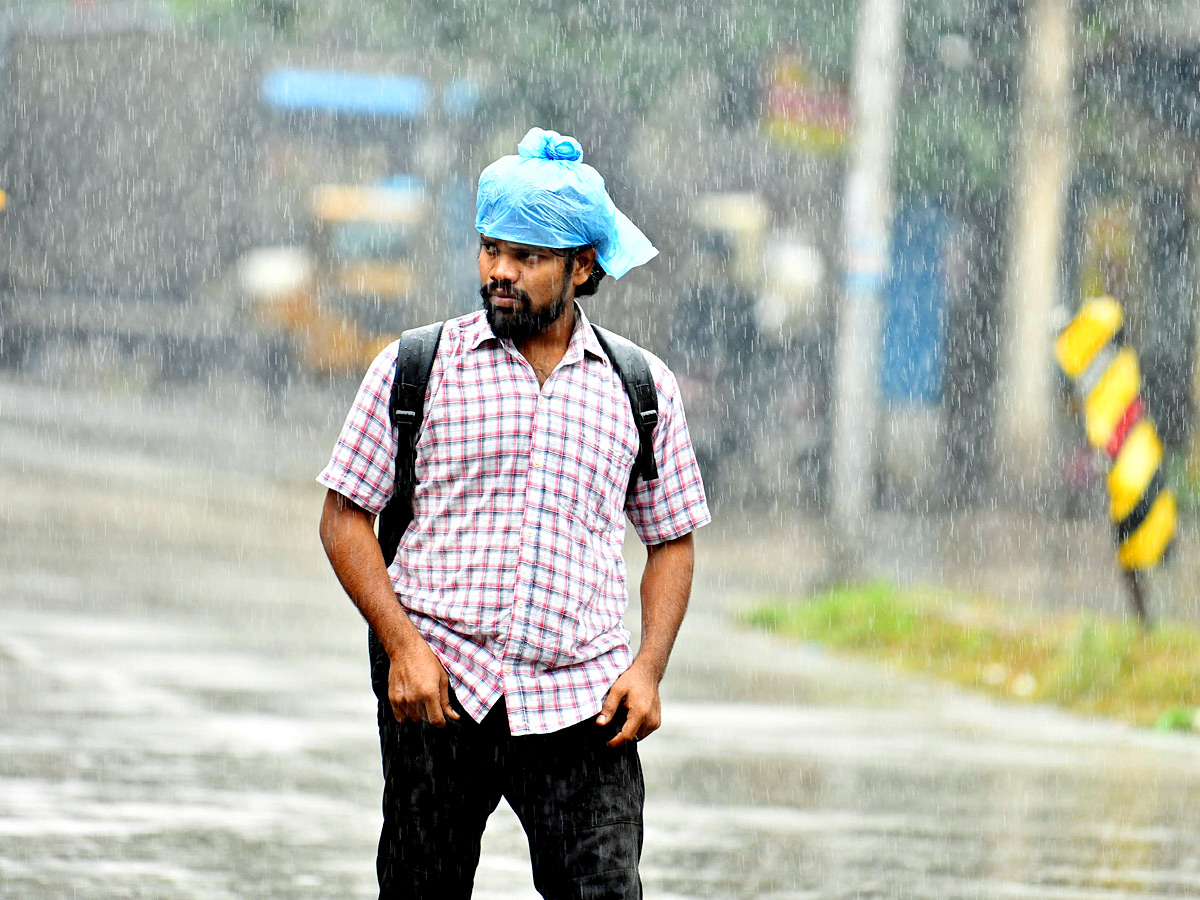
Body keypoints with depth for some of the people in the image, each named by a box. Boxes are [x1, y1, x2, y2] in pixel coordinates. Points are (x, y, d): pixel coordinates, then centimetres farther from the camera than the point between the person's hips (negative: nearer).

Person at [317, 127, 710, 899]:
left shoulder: (643, 387, 10)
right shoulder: (415, 368, 4)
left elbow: (671, 540, 16)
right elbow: (345, 518, 5)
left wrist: (649, 668, 0)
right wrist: (402, 645, -9)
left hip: (579, 703, 0)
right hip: (439, 691, 0)